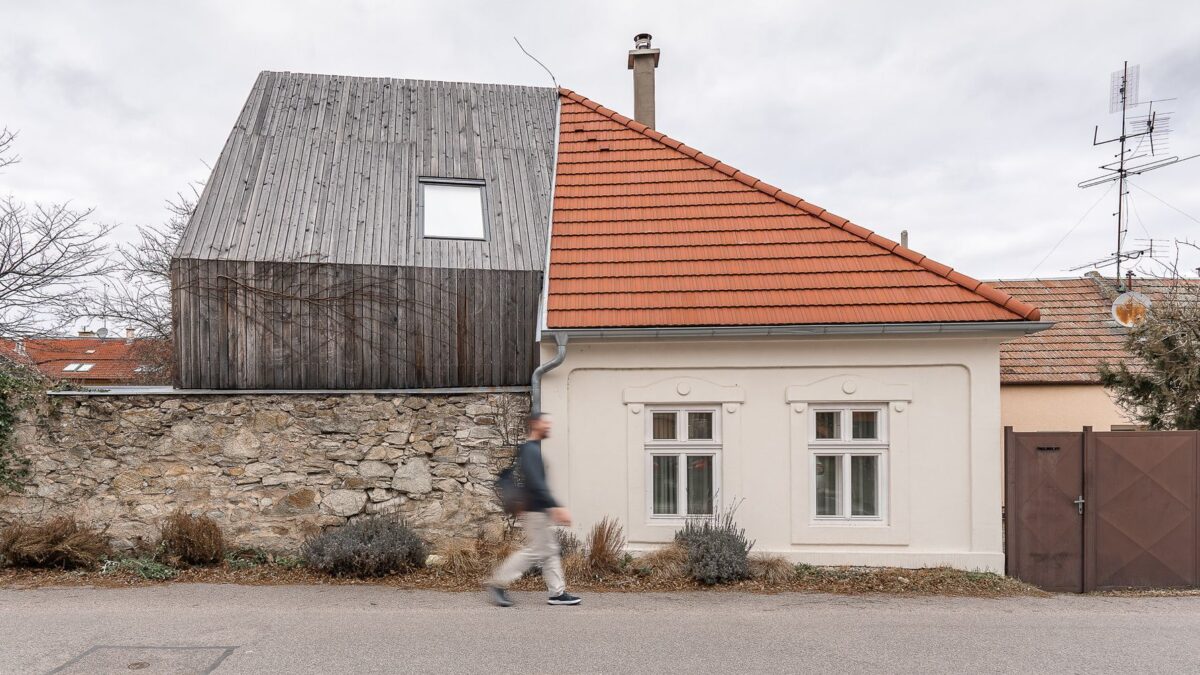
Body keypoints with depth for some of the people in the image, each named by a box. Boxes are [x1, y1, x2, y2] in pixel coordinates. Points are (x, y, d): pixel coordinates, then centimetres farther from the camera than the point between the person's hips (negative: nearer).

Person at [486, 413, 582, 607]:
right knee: (534, 551, -5)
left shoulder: (533, 449, 14)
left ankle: (558, 592, 13)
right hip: (535, 510, -10)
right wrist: (556, 507, -28)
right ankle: (498, 583, 3)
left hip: (541, 510, 10)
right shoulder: (531, 451, -17)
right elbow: (536, 484, -26)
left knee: (550, 550, 10)